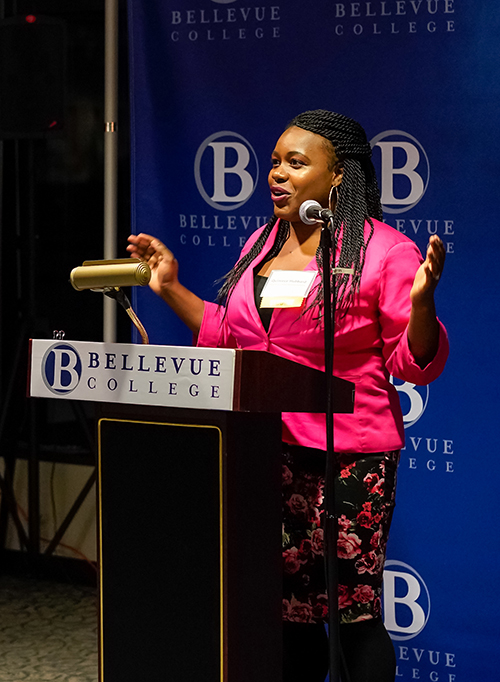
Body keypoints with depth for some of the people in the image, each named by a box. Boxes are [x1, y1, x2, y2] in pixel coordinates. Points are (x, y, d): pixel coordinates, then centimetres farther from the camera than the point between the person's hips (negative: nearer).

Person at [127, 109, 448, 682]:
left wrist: (421, 300, -25)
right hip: (264, 451, 6)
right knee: (288, 610, 13)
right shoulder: (263, 243, 14)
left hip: (346, 457, -6)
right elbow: (229, 335, 21)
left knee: (352, 614, -4)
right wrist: (171, 288, 18)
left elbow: (415, 364, -8)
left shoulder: (385, 252, -7)